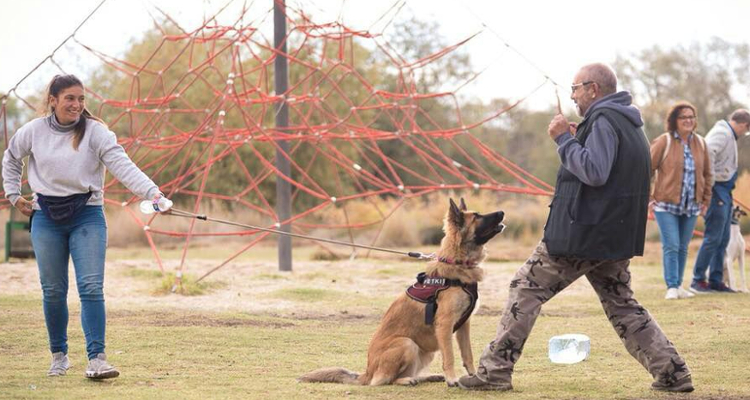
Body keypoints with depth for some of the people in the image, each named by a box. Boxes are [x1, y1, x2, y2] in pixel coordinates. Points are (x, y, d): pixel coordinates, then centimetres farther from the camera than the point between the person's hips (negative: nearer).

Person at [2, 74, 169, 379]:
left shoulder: (95, 132, -8)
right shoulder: (34, 131, 1)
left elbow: (122, 165, -20)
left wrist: (152, 192, -34)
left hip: (87, 215, -2)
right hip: (46, 217, 2)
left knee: (91, 288, -11)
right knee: (53, 290, 7)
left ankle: (96, 359, -14)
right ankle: (59, 355, 23)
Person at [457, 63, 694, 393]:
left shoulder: (603, 121, -14)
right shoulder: (627, 123, 17)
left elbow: (594, 172, -25)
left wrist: (564, 139, -16)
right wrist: (575, 141, 14)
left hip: (583, 231, -9)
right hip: (615, 238, 9)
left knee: (525, 290, -1)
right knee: (622, 306, 16)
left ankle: (495, 371, -1)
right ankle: (671, 372, 8)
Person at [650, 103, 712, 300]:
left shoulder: (700, 143, 8)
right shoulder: (664, 142, -7)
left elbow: (707, 174, 16)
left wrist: (706, 200, 13)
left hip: (691, 207, 5)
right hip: (666, 204, -5)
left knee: (682, 248, 9)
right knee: (671, 246, -10)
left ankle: (678, 286, 16)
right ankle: (671, 287, -8)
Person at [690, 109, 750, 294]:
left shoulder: (729, 135, 20)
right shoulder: (722, 133, -12)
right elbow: (707, 154, -26)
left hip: (724, 192, 10)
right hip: (717, 189, -10)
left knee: (723, 239, 11)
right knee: (713, 237, -9)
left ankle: (716, 280, 15)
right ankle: (698, 279, -4)